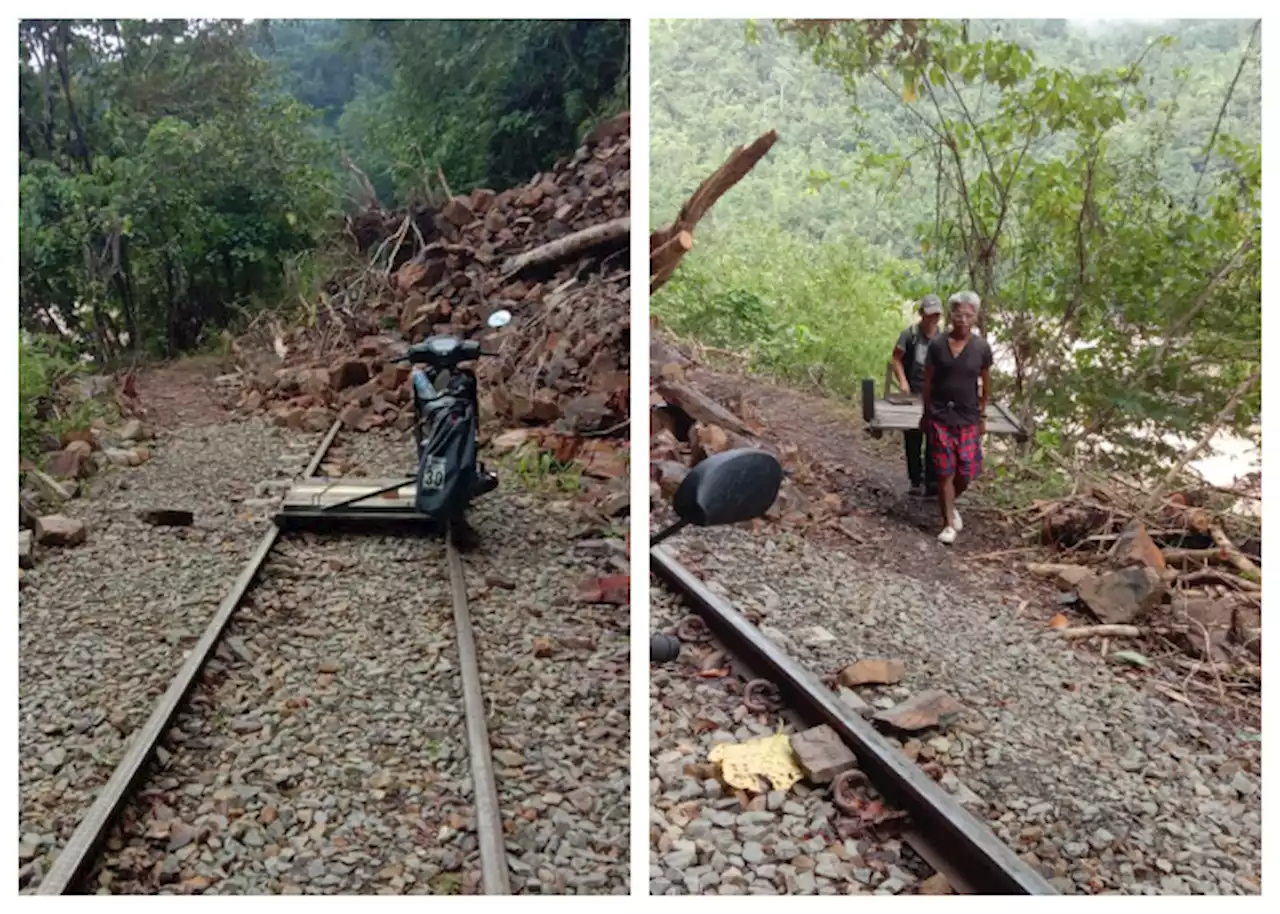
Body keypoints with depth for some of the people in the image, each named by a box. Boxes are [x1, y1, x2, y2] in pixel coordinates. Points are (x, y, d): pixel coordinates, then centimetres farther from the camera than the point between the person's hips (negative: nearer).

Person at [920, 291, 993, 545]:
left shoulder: (982, 348, -3)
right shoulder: (937, 344, -5)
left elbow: (985, 382, 8)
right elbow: (928, 381, 2)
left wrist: (982, 415, 10)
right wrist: (926, 413, 5)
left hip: (968, 418, 1)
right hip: (940, 416, -1)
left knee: (966, 474, 3)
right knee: (945, 473, 1)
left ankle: (950, 504, 34)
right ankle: (949, 523, 12)